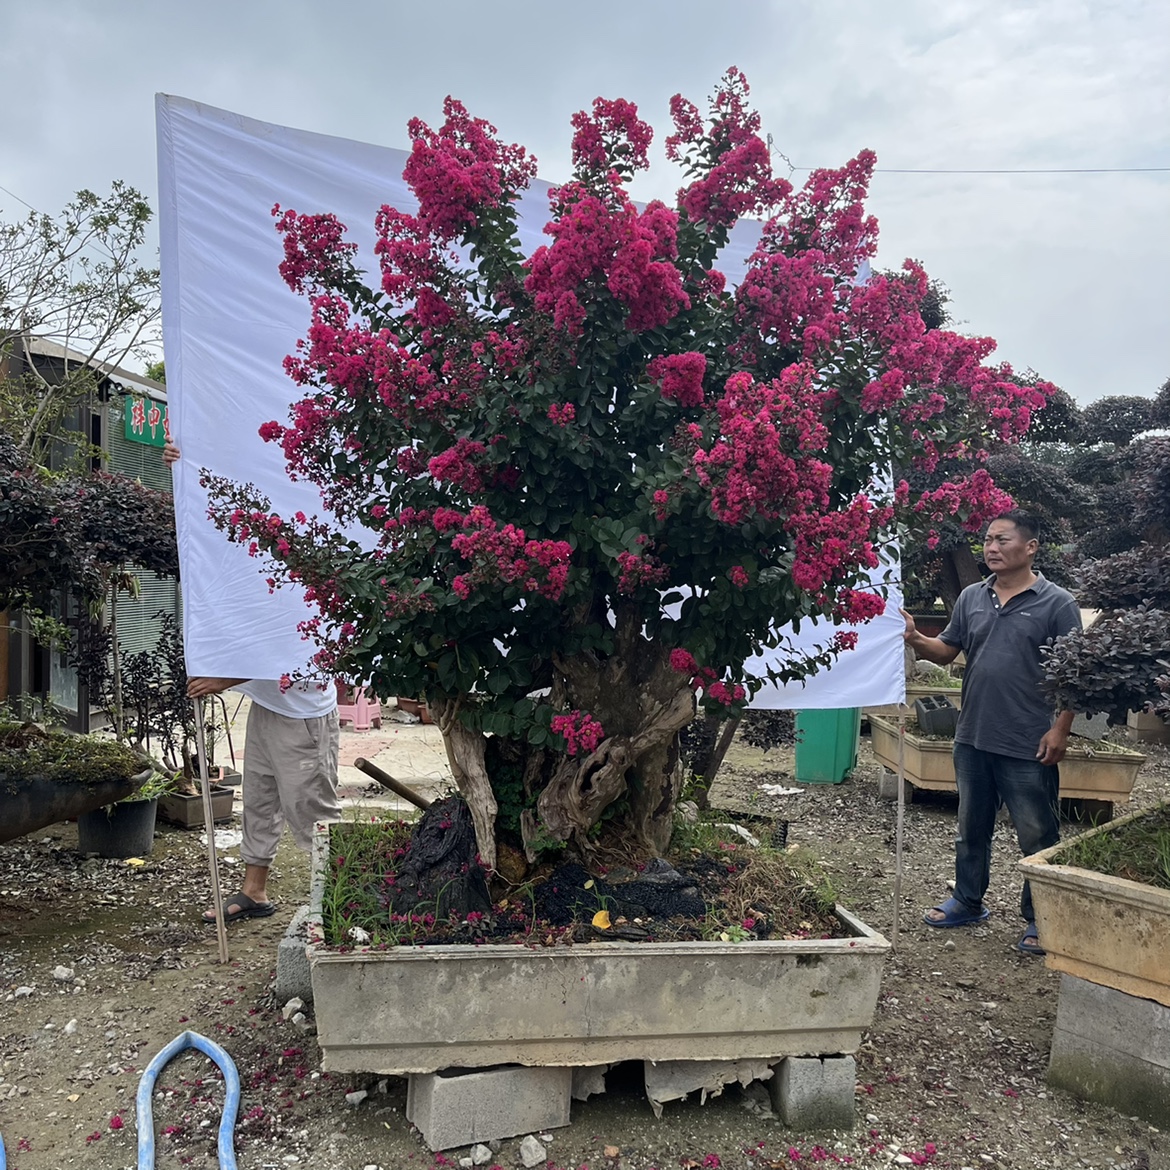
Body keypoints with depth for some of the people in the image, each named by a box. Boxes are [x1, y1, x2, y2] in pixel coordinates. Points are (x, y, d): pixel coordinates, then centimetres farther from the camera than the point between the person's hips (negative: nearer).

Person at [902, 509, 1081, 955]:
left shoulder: (1057, 604, -8)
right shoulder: (971, 598, 7)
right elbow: (946, 651, 10)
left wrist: (1060, 729, -13)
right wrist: (915, 639, -10)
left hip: (1028, 747, -5)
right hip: (972, 738, 5)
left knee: (1037, 836, 7)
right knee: (971, 828, 19)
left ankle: (1039, 919, 23)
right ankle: (968, 902, 35)